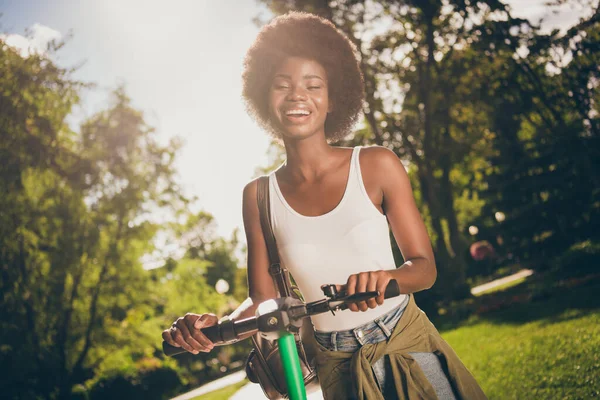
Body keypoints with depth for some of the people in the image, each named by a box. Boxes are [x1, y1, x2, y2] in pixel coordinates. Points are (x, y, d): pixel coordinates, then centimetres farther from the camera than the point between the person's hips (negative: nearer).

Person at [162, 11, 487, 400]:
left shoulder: (377, 165, -9)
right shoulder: (260, 195, -4)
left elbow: (425, 266, -8)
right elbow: (263, 298, -3)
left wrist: (385, 277, -31)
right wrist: (215, 325, -23)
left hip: (407, 349, -1)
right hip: (338, 368, 1)